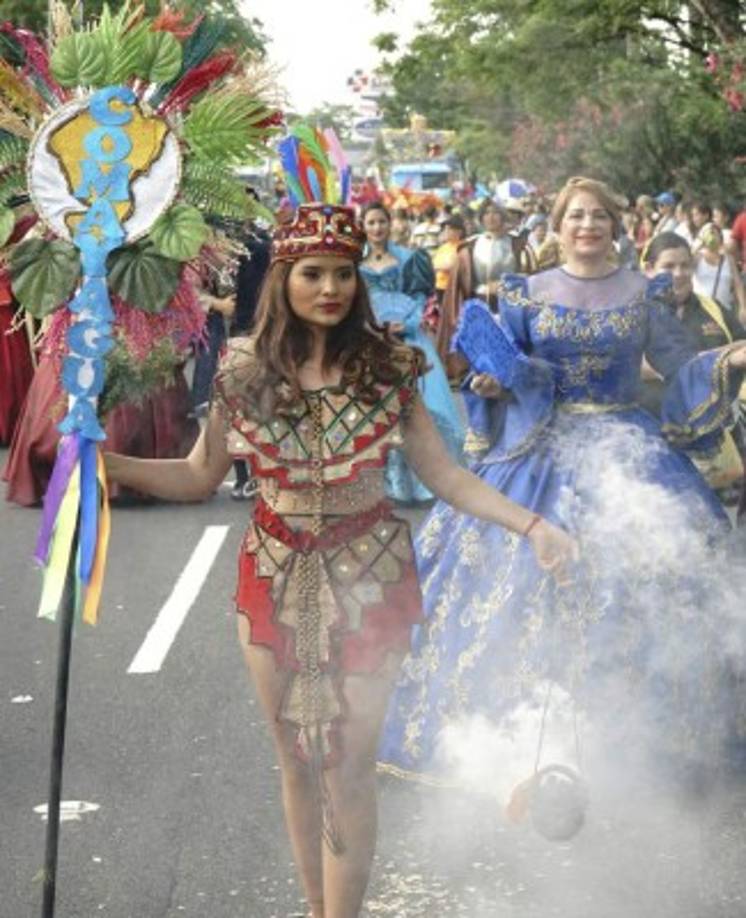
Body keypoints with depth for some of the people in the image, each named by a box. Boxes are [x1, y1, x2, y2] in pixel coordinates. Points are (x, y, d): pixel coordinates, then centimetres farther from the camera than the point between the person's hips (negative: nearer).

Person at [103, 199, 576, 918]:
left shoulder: (388, 365, -4)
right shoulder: (245, 368, -2)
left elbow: (441, 473, -1)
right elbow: (200, 475, 2)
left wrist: (530, 524, -11)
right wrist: (111, 464, -13)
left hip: (367, 579, -1)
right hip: (276, 579, 2)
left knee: (348, 769, -2)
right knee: (296, 762, 11)